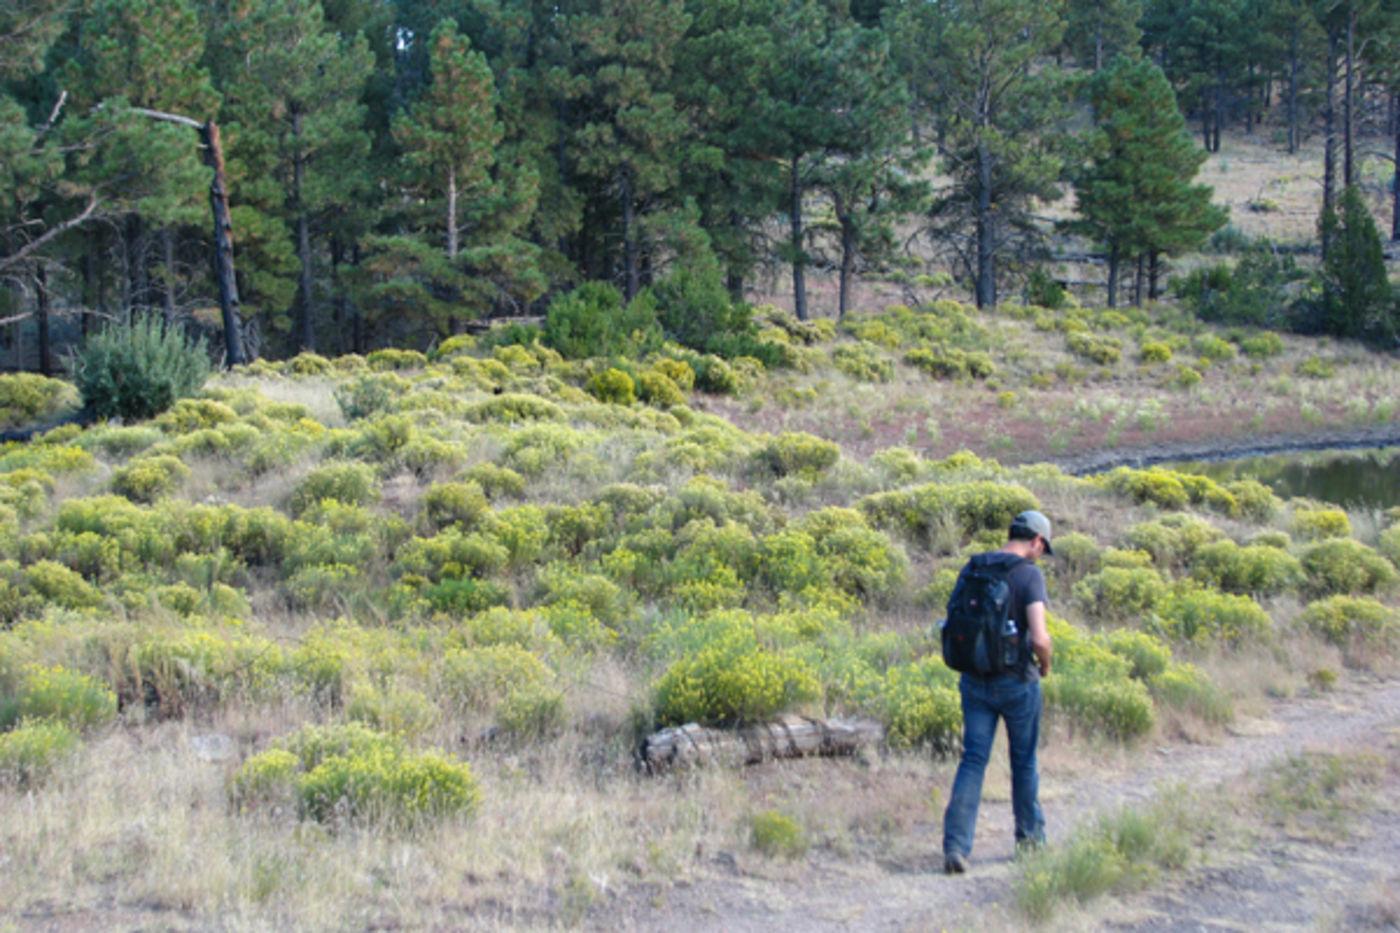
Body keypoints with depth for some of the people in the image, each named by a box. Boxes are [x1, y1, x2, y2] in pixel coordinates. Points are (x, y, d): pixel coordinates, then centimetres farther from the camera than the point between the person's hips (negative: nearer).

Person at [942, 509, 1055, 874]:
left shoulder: (972, 568, 3)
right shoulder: (1029, 574, -14)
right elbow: (1039, 638, -22)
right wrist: (1045, 664, -2)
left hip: (975, 680, 4)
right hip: (1017, 682, -4)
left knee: (972, 761, 4)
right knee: (1024, 761, 14)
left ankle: (956, 845, -8)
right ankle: (1030, 836, 30)